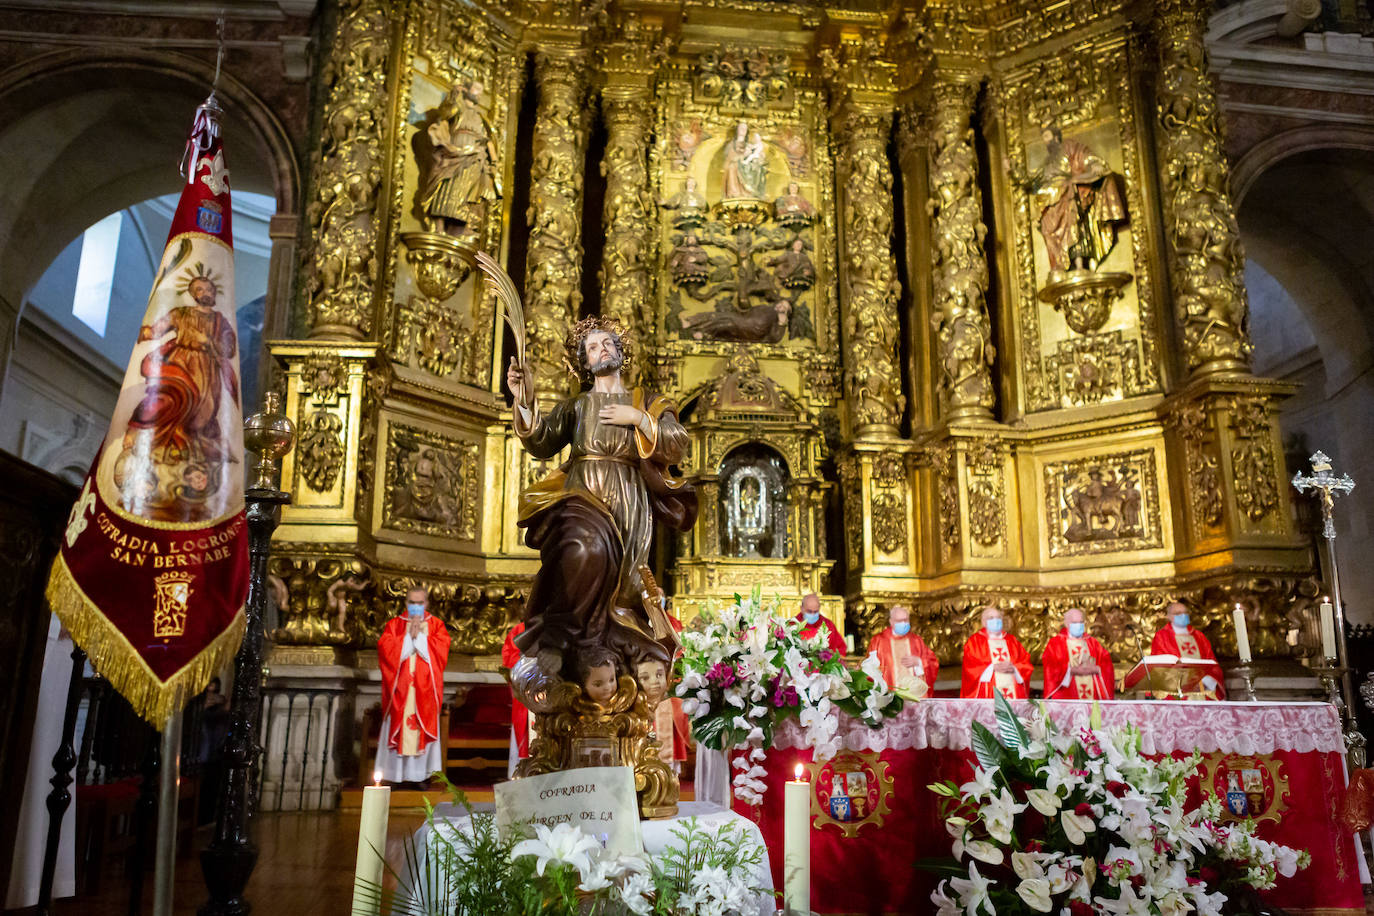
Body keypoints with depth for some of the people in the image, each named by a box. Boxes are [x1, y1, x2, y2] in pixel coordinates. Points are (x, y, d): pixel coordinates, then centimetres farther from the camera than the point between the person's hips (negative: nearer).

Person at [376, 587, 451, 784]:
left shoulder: (436, 625, 9)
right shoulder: (394, 625, 9)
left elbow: (439, 651, -5)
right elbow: (386, 651, -5)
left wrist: (419, 635, -8)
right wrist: (409, 636, -9)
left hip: (425, 688, 0)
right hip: (399, 688, 0)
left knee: (424, 729, -2)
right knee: (398, 728, -3)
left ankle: (421, 775, 2)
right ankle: (394, 776, 3)